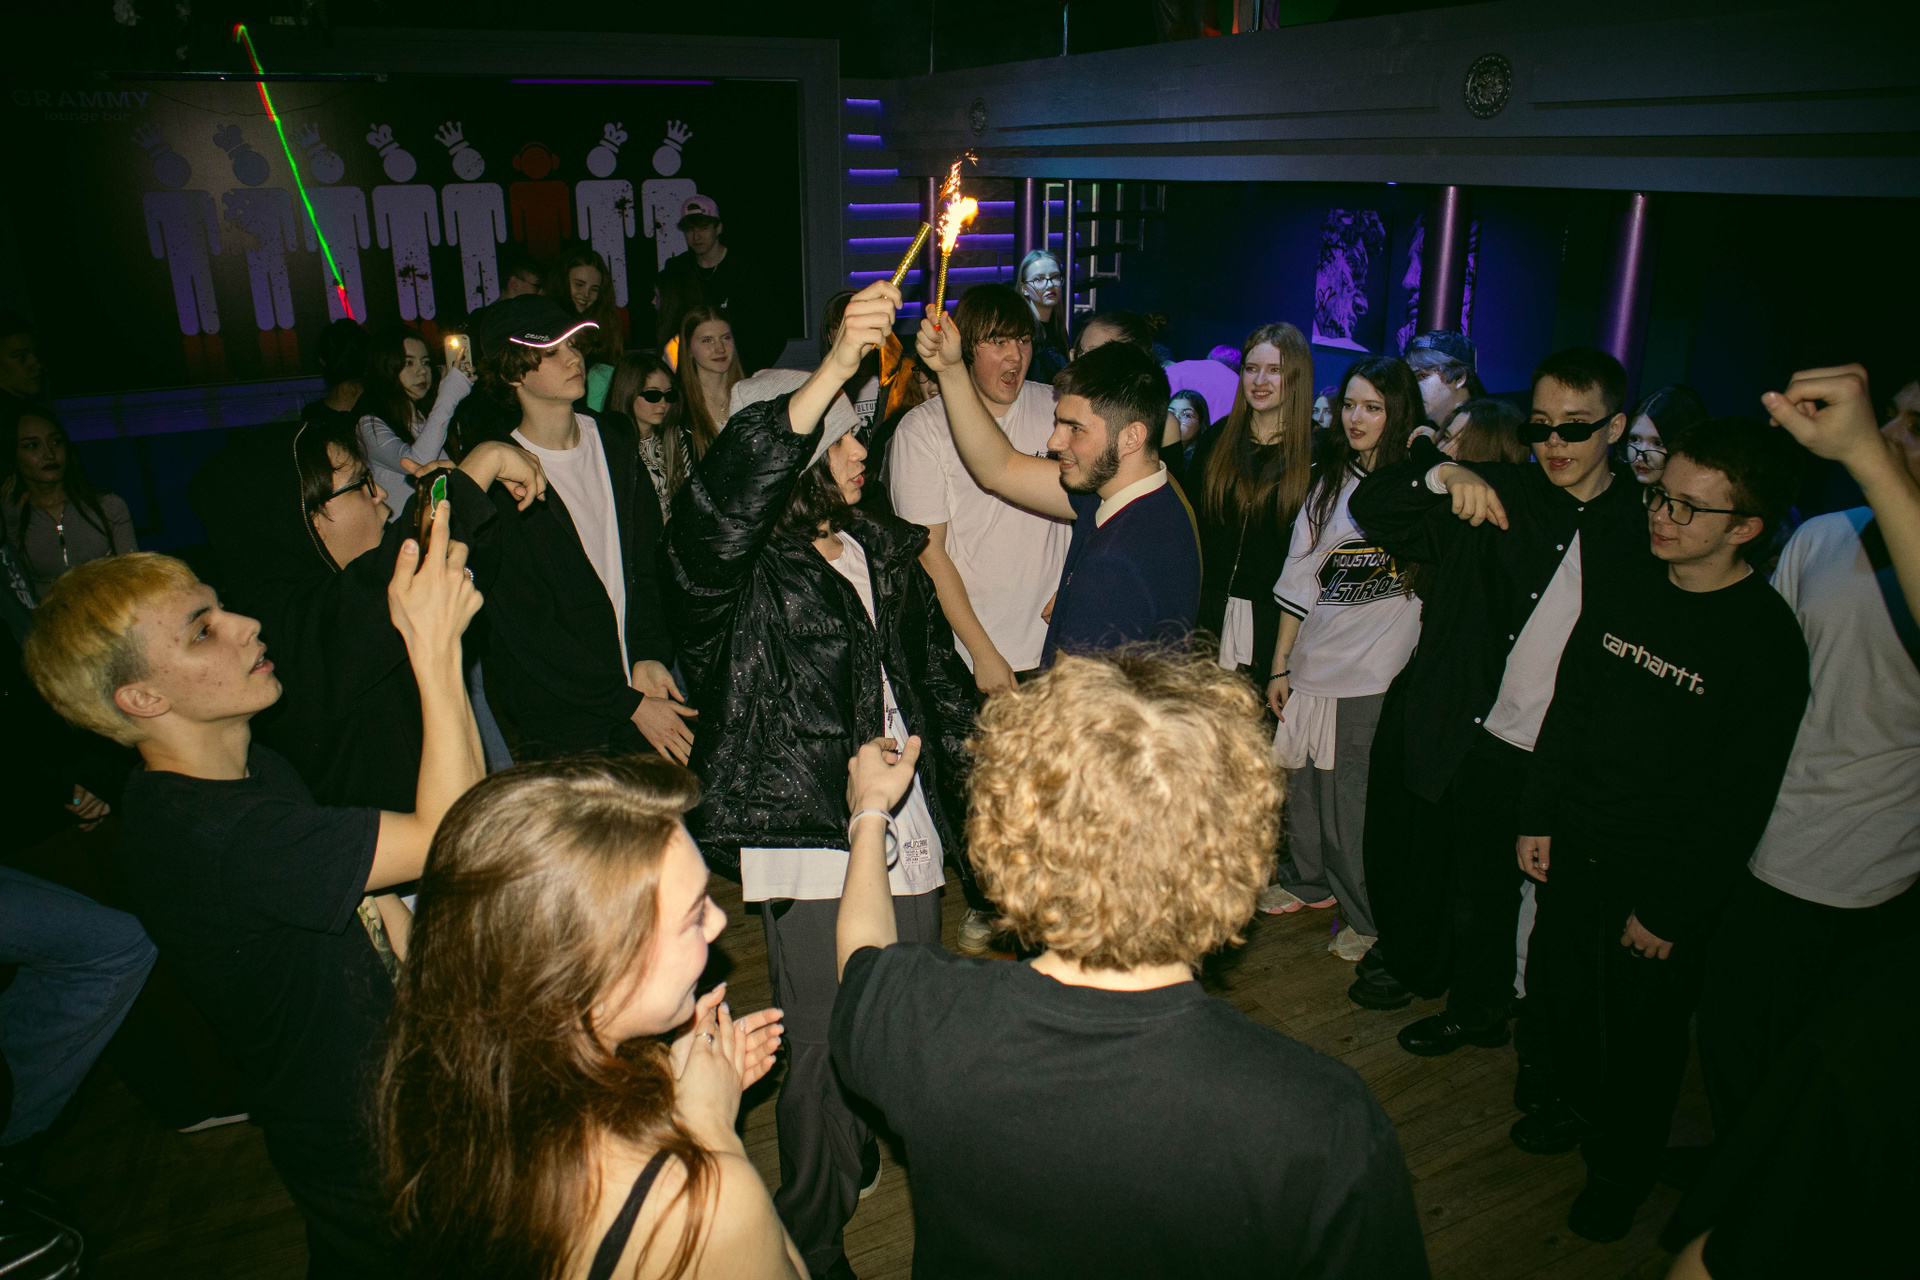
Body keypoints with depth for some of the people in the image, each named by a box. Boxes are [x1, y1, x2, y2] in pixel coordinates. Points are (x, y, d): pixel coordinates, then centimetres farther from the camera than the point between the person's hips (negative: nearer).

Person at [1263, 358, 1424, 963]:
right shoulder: (1329, 481, 9)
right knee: (1307, 782, 15)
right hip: (1316, 660, 5)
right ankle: (1308, 883, 38)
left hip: (1381, 673, -4)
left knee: (1359, 795, 1)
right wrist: (1280, 664, 12)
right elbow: (1300, 578, 11)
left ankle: (1368, 918, 20)